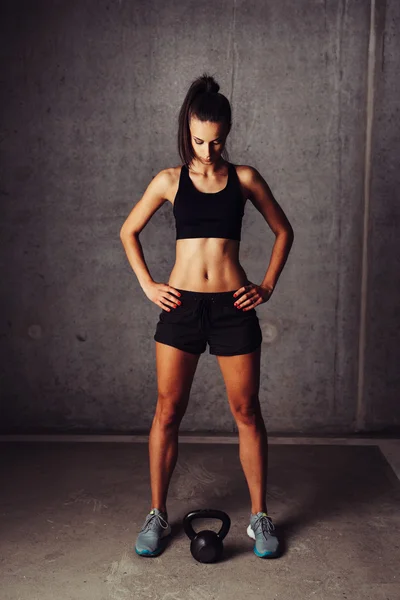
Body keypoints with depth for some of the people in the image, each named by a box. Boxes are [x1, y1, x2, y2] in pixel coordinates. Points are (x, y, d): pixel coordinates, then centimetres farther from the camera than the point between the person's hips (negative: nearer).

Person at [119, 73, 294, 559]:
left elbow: (283, 232, 13)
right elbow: (128, 232, 14)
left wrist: (267, 286, 4)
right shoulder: (170, 180, 5)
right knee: (168, 411, 5)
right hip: (181, 305, 1)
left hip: (233, 307, 0)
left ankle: (259, 515, 20)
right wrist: (148, 285, 4)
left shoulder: (244, 178, 4)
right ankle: (157, 514, 21)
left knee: (246, 412, 5)